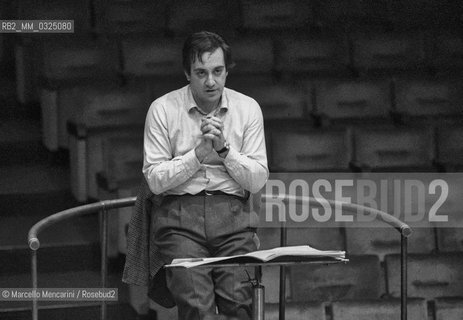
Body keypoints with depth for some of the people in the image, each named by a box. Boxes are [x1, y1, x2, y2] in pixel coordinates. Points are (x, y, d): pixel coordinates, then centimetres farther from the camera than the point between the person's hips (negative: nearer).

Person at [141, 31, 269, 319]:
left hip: (233, 212, 1)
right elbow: (155, 180, -1)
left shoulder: (248, 108, 9)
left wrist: (224, 148, -8)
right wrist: (198, 154, -11)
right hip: (180, 213, -1)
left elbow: (257, 181, 5)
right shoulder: (163, 109, 4)